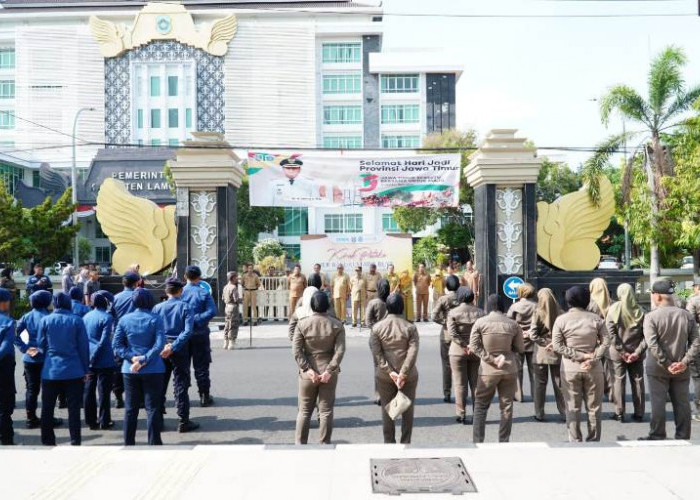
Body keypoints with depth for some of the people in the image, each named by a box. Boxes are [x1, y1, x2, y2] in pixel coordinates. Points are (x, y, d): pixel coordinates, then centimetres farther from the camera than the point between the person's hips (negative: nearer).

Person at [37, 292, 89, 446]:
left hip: (50, 371, 1)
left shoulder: (45, 321, 0)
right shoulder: (77, 321, -3)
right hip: (73, 371, -1)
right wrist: (85, 370, 6)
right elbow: (84, 347, -1)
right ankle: (75, 442, 3)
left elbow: (41, 346, 5)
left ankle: (48, 442, 17)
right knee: (74, 408, 3)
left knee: (47, 408, 11)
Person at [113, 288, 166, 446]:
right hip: (152, 369, -3)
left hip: (129, 370, 3)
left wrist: (132, 357, -8)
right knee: (152, 408, 3)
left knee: (130, 408, 11)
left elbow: (116, 344, -2)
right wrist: (144, 360, -14)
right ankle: (154, 443, 4)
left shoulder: (124, 319, 1)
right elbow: (159, 344, -15)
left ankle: (128, 443, 17)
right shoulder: (155, 319, -6)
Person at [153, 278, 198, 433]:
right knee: (181, 385, 2)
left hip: (161, 349, 3)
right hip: (180, 350, -3)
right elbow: (188, 331, -17)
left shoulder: (158, 308, 2)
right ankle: (183, 422, 3)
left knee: (160, 385, 13)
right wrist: (173, 347, -19)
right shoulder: (185, 307, -6)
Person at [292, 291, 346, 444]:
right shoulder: (337, 325, -3)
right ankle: (324, 445, 10)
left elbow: (296, 350, -10)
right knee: (326, 411, 7)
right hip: (329, 373, 0)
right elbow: (339, 351, -10)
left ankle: (300, 444, 12)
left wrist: (307, 369, -10)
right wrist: (329, 370, -11)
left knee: (304, 410, 10)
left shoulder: (302, 324, -4)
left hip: (308, 373, 0)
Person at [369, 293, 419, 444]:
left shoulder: (377, 327, -3)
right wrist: (403, 374, -15)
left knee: (387, 410, 10)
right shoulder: (410, 327, -5)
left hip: (384, 375, 1)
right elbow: (413, 353, -13)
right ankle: (405, 444, 12)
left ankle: (389, 443, 14)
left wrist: (390, 372, -11)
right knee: (408, 410, 10)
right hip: (409, 375, 0)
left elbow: (377, 353, -9)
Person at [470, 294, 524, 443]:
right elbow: (520, 348, 5)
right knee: (507, 406, 9)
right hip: (509, 369, 1)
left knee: (481, 405, 8)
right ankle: (504, 442, 12)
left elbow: (474, 346, -10)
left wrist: (491, 359, -9)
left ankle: (478, 442, 4)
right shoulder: (513, 324, -1)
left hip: (488, 370, -1)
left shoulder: (480, 322, -5)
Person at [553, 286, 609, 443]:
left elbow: (557, 346, -9)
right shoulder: (595, 318, -1)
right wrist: (592, 359, -11)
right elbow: (606, 342, -4)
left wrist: (579, 356, -9)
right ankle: (593, 441, 16)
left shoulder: (561, 319, -5)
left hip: (570, 369, -1)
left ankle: (575, 441, 9)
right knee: (594, 407, 11)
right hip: (593, 369, 1)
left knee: (572, 407, 6)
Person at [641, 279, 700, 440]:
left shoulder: (651, 317, -11)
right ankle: (683, 438, 16)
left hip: (658, 368, -3)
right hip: (681, 370, 4)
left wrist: (666, 364, -14)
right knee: (682, 403, 10)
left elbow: (652, 345, -18)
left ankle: (657, 437, 6)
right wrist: (685, 362, -7)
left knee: (658, 403, 3)